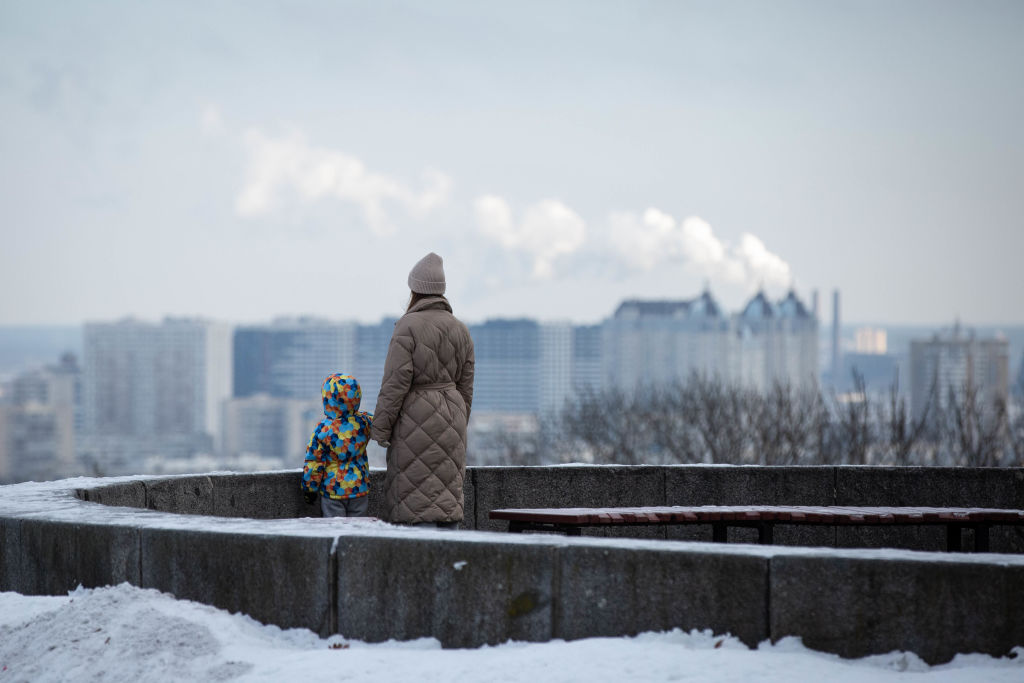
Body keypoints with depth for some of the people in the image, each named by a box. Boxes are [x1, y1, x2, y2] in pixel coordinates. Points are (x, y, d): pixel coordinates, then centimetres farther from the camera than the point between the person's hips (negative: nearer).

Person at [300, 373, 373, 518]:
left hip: (332, 490, -3)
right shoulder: (364, 423, -8)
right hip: (359, 488, 3)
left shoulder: (322, 430, -16)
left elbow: (313, 464, -9)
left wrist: (309, 489, 2)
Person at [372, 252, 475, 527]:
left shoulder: (408, 327, -13)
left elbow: (396, 383, -16)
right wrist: (457, 429, 18)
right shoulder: (459, 330, 7)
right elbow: (465, 386, 10)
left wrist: (380, 429, -9)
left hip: (416, 419, -6)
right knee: (446, 492, 9)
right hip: (450, 416, 6)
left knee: (419, 497, -4)